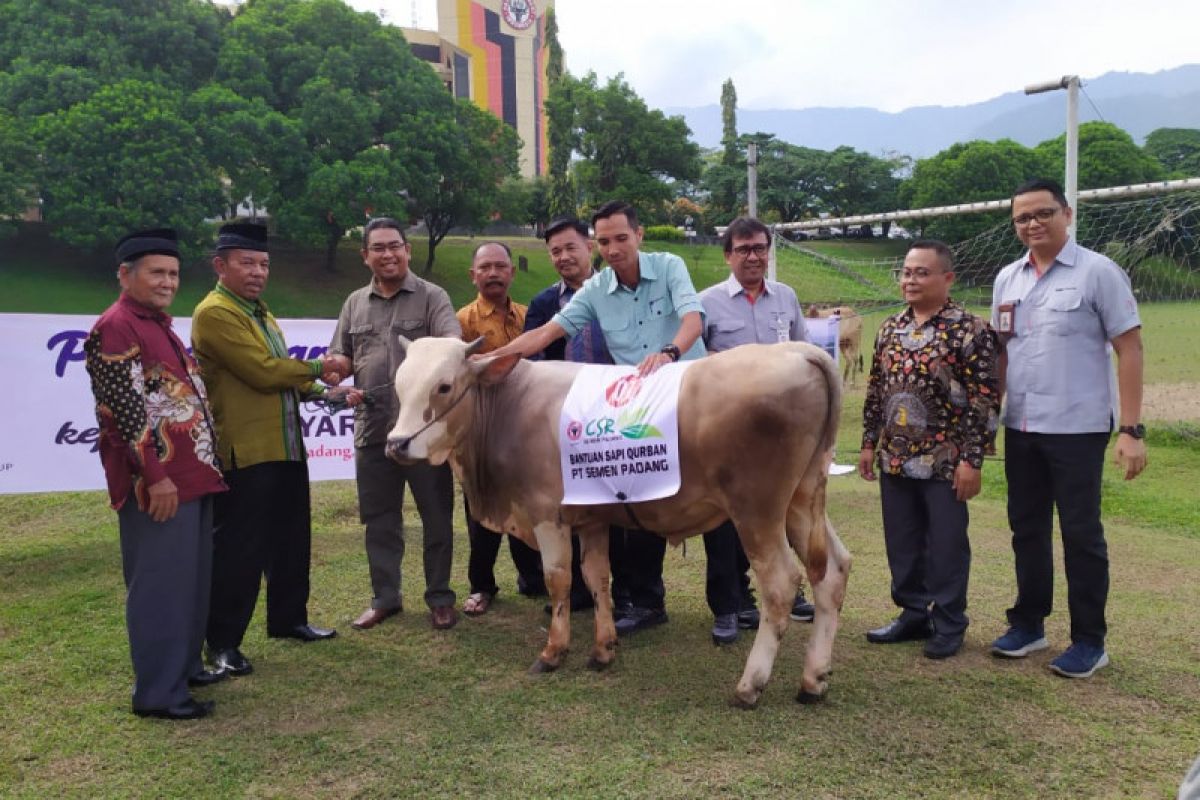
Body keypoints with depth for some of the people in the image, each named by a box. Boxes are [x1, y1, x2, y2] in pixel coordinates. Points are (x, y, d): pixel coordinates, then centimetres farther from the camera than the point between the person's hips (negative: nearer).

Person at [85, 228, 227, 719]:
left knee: (190, 578, 17)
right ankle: (158, 692, 8)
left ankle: (185, 666, 30)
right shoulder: (115, 328, -12)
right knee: (160, 584, -2)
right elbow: (126, 410, -19)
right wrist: (155, 476, -21)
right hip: (158, 482, -10)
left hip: (191, 476, 10)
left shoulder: (159, 324, 18)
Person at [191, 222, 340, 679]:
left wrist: (324, 391, 5)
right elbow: (263, 371, -19)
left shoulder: (259, 312, 18)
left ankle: (288, 619, 31)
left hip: (286, 448, 10)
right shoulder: (214, 313, -13)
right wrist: (315, 367, -5)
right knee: (238, 549, -1)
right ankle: (222, 641, 12)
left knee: (291, 539, 17)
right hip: (244, 452, -10)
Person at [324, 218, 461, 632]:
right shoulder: (355, 303, 15)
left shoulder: (432, 296, 0)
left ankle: (440, 597, 18)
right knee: (379, 519, 13)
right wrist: (341, 375, -2)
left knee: (437, 516, 5)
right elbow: (340, 358, 20)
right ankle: (385, 597, 26)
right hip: (372, 428, 4)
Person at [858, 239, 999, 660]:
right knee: (901, 543, 13)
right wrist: (869, 443, 12)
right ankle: (913, 614, 29)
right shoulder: (889, 328, 8)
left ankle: (948, 625, 21)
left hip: (945, 462, -5)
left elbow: (985, 400, -12)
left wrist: (971, 459, -15)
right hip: (895, 459, 6)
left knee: (946, 546, 6)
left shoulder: (970, 330, -10)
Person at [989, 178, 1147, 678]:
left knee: (1081, 534, 3)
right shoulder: (1007, 279, 9)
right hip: (1020, 428, 5)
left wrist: (1131, 429, -14)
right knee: (1027, 528, 13)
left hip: (1078, 428, -5)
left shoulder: (1098, 272, -6)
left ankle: (1089, 642, 17)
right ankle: (1028, 624, 27)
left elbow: (1129, 348, -8)